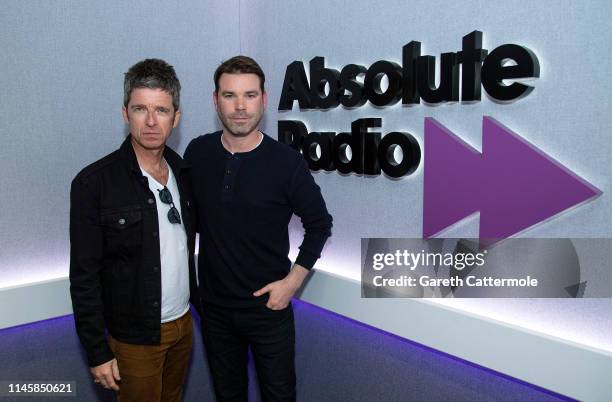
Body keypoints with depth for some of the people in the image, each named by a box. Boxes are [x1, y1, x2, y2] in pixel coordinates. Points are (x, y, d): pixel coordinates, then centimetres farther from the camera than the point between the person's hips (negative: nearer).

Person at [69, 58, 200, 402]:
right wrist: (98, 352, -12)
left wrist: (199, 300, 13)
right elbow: (84, 277, -14)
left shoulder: (184, 173, -1)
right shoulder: (93, 183, -17)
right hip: (135, 336, -5)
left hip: (184, 323, 5)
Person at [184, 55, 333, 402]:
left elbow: (319, 224, -4)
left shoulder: (287, 162, -15)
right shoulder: (197, 152, -6)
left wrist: (293, 280, -10)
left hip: (269, 306, -2)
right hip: (214, 304, 3)